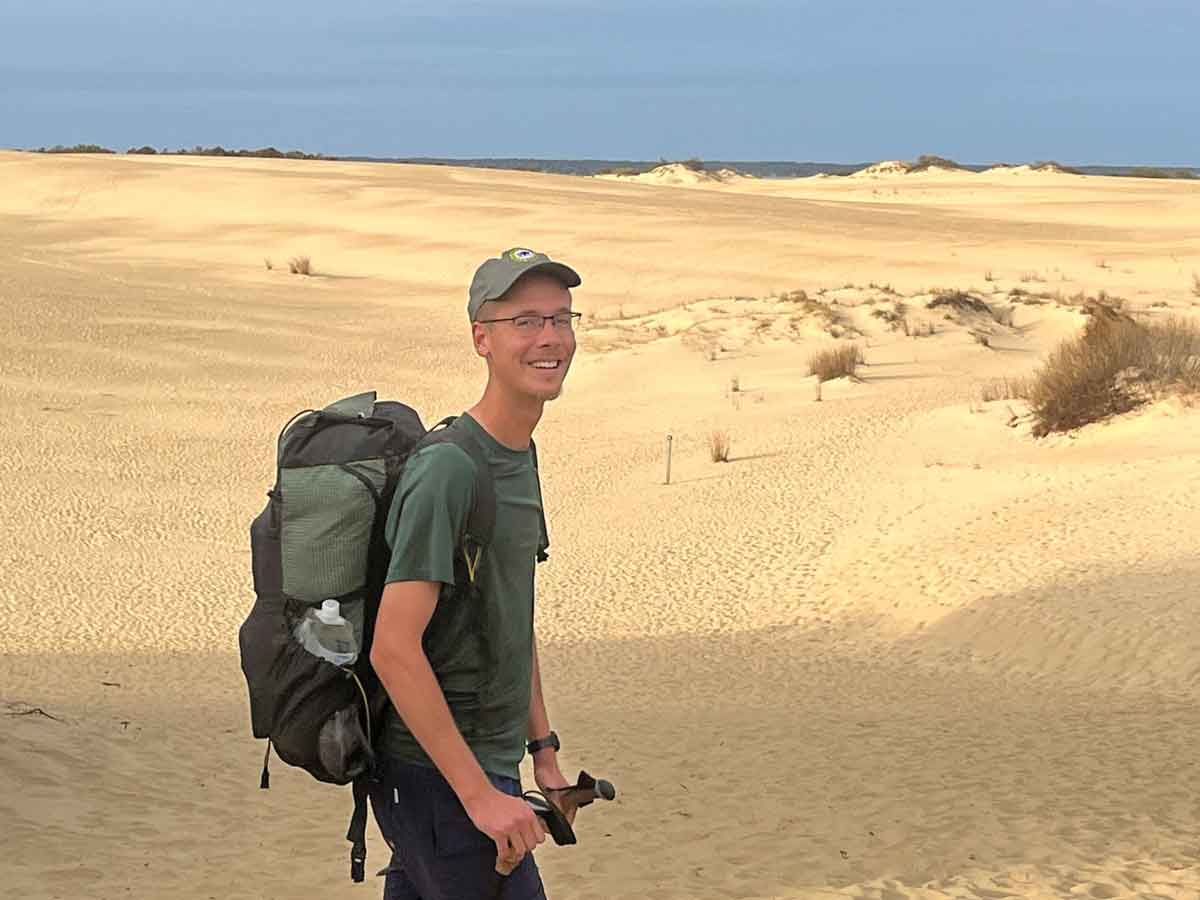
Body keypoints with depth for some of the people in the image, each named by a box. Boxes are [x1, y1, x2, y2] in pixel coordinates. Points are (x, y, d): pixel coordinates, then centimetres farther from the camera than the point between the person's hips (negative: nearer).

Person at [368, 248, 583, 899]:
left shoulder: (519, 460, 13)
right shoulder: (447, 470, -18)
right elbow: (394, 648, -23)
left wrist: (544, 752, 18)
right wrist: (480, 795, -22)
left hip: (488, 766, 9)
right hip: (439, 778, -9)